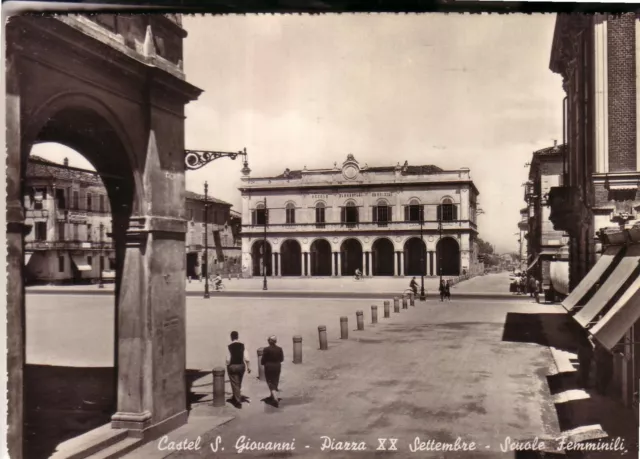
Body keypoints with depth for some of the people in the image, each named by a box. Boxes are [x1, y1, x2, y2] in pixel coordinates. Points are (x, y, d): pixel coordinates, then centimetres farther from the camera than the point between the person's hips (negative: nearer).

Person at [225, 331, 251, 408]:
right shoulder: (242, 345, -3)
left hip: (232, 366, -4)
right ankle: (235, 397, 37)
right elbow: (246, 357, -5)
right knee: (239, 383, 21)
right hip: (241, 366, 4)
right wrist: (248, 367, 3)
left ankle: (238, 402, 3)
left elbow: (228, 359, -11)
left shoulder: (230, 346, -12)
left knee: (235, 384, 3)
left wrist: (227, 366, 5)